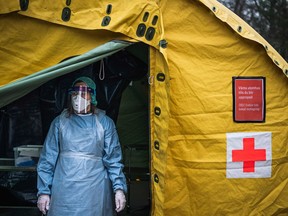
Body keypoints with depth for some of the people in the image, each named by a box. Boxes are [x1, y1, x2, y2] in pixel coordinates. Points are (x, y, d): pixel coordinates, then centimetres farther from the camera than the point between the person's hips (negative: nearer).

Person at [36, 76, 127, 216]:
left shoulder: (105, 123, 5)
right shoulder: (60, 122, 7)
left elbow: (113, 158, 3)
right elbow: (47, 158, 7)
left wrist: (119, 188, -6)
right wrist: (43, 191, 2)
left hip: (95, 191, -1)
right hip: (64, 191, 1)